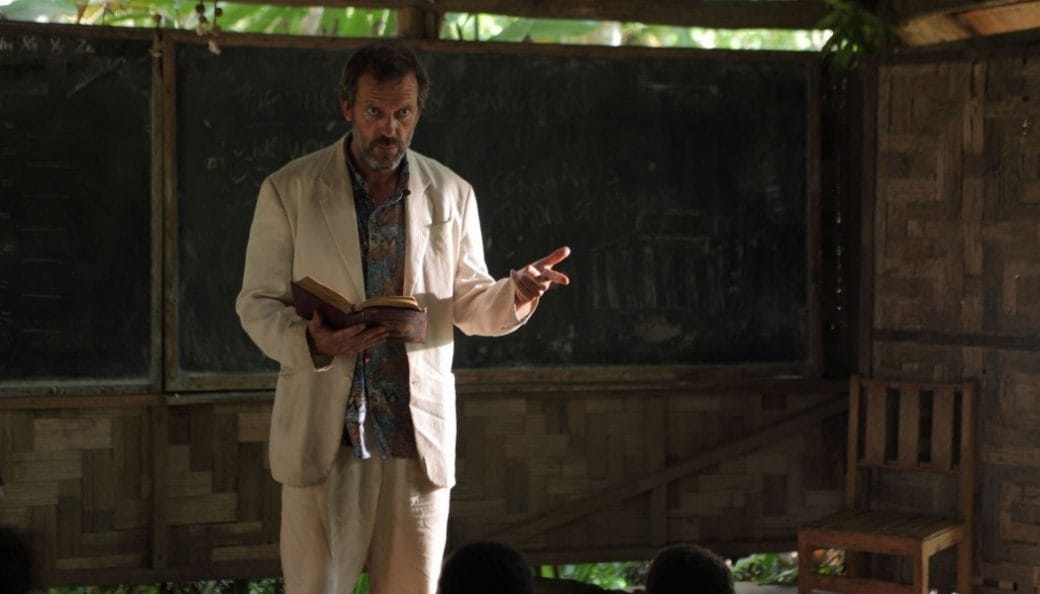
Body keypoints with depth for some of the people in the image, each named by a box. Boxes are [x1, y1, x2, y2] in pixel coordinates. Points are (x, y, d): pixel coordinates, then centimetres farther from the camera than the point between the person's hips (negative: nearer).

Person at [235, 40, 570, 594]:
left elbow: (467, 304, 12)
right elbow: (256, 303, 2)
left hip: (420, 434, 2)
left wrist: (516, 293, -11)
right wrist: (309, 341, -20)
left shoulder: (452, 195, 8)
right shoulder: (288, 190, 0)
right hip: (322, 432, -2)